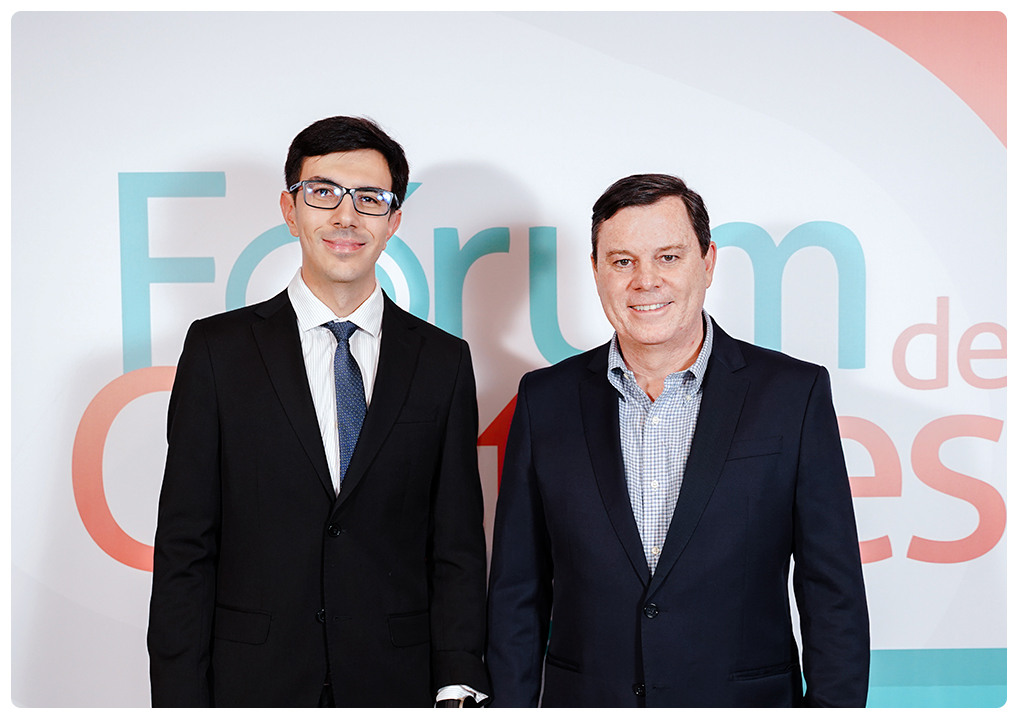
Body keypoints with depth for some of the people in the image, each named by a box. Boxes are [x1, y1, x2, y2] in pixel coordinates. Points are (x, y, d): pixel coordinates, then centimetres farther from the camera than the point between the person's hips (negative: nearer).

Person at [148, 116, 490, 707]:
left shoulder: (444, 361, 3)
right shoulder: (217, 348, 0)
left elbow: (457, 547, 2)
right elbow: (184, 546, -2)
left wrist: (459, 688, -8)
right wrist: (180, 701, -8)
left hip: (398, 682, 1)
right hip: (253, 681, -1)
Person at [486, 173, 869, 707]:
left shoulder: (795, 394, -6)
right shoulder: (545, 399, -1)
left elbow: (834, 594, -4)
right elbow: (517, 590, 2)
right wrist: (512, 706, -2)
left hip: (744, 700, -1)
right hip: (584, 700, 2)